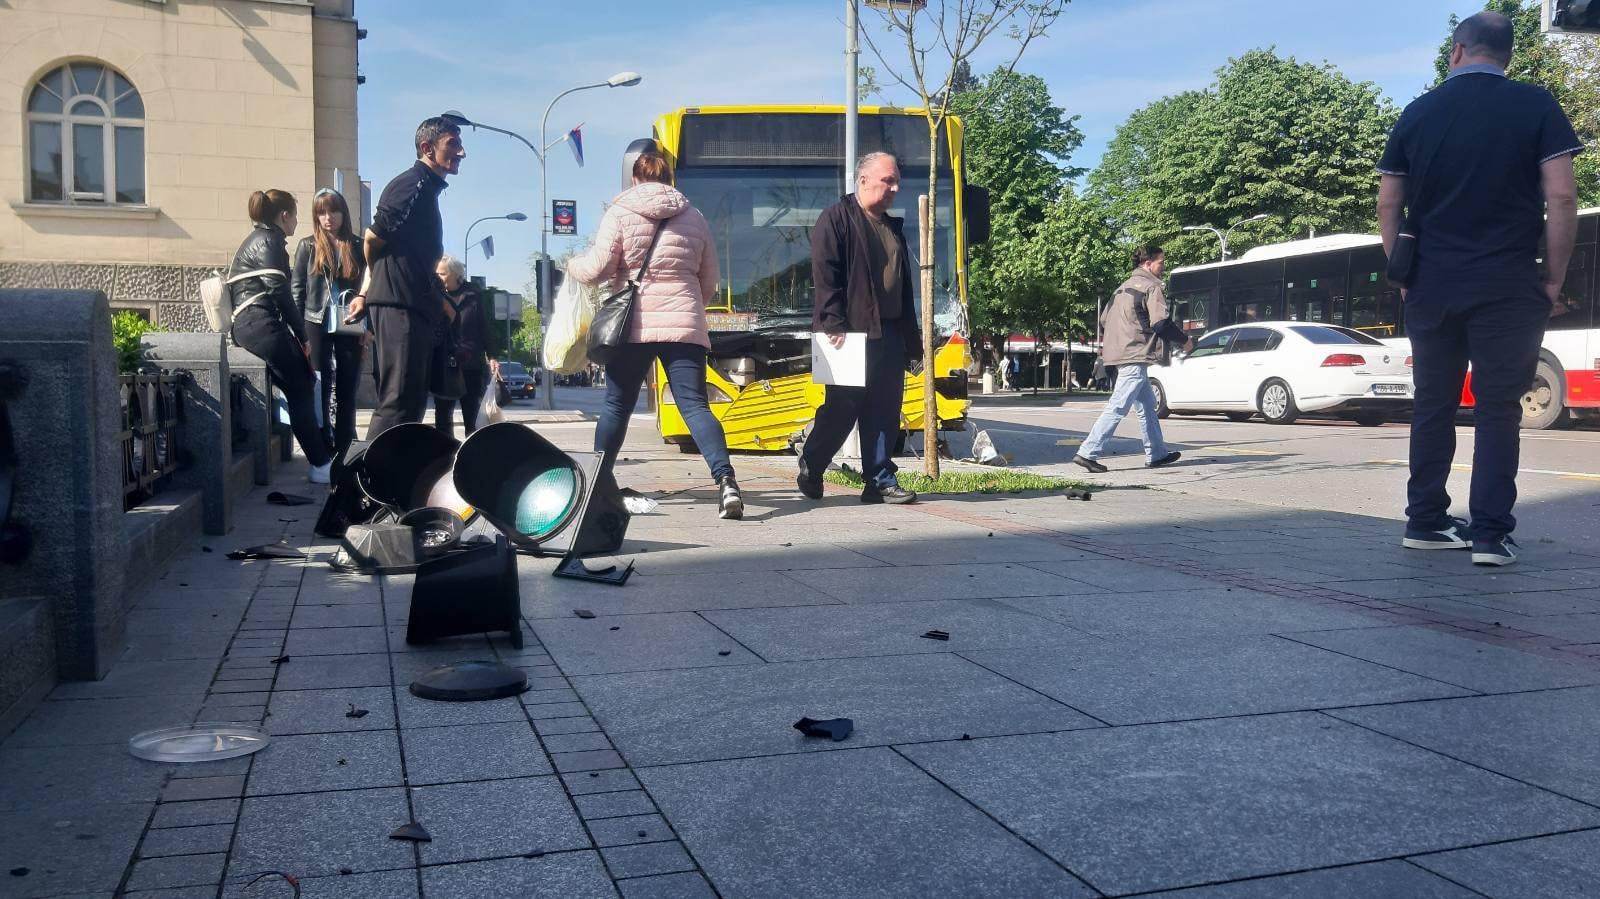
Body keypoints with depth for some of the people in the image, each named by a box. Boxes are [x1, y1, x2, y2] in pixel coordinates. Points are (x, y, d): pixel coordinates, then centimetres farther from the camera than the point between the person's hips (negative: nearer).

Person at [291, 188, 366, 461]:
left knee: (346, 391, 4)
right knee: (320, 392, 0)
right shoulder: (308, 246, 4)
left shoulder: (357, 247, 7)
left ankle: (341, 455, 11)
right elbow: (296, 289, 3)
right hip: (317, 326, -1)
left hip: (349, 329, 1)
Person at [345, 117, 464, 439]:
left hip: (417, 309, 10)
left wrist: (366, 294, 16)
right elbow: (372, 239, -11)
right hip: (399, 307, -10)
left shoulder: (427, 189, 21)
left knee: (412, 400, 13)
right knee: (398, 402, -12)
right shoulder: (413, 184, -10)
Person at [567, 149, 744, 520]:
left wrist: (572, 266, 18)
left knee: (616, 406, 12)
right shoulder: (695, 218, 13)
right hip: (685, 326, 1)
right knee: (695, 405, -4)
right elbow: (709, 283, 17)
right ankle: (726, 480, -22)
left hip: (633, 325, -1)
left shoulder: (620, 213, 2)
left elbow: (597, 268, -3)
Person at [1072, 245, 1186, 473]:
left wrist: (1104, 347, 27)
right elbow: (1161, 323, -15)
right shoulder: (1152, 287, -7)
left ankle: (1156, 454, 21)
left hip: (1119, 354, 10)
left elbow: (1104, 322, 21)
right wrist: (1184, 340, -2)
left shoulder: (1123, 287, 20)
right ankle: (1088, 452, -14)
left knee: (1147, 405, 17)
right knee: (1118, 407, -11)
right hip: (1136, 355, -10)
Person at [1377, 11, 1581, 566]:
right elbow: (1561, 196, -8)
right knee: (1498, 409, 2)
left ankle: (1425, 522, 15)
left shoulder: (1418, 113, 6)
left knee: (1433, 406, 11)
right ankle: (1490, 534, -1)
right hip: (1507, 286, -2)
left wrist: (1404, 275, 15)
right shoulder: (1535, 107, -1)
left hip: (1431, 287, 3)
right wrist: (1554, 277, 0)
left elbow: (1388, 203, 7)